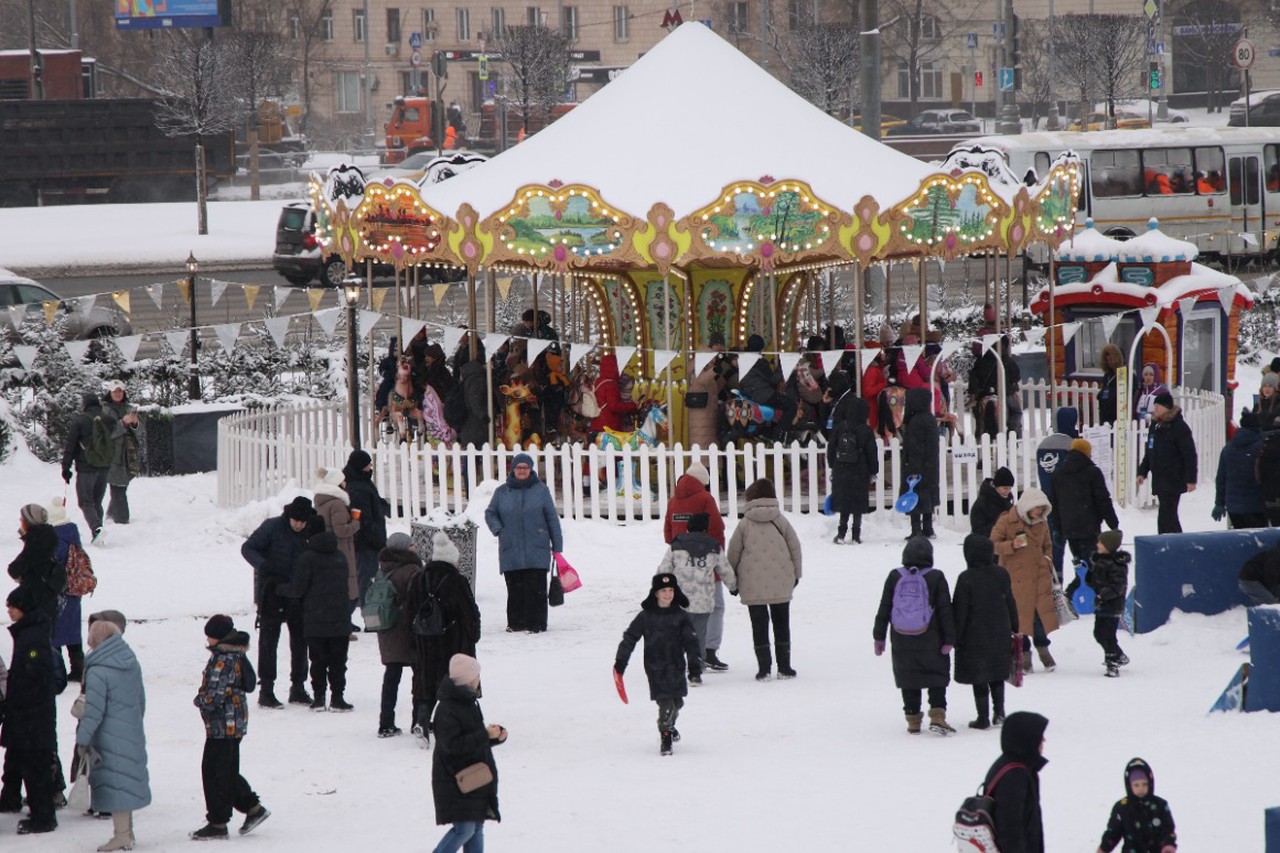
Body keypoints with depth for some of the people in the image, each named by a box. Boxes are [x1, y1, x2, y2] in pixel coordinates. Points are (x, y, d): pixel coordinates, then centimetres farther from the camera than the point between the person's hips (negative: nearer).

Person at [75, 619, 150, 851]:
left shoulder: (97, 671, -17)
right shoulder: (132, 664, 7)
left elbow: (94, 710, -17)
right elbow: (141, 700, 15)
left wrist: (82, 740, -10)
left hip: (110, 739, -8)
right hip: (133, 735, 8)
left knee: (114, 784, -3)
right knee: (128, 780, 15)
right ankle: (127, 830, 23)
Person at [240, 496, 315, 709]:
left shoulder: (308, 533, 6)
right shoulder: (272, 527, -9)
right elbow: (247, 548, -9)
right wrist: (263, 565, -26)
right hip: (272, 593, -5)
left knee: (300, 639, 9)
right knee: (269, 640, -3)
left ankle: (298, 688, 20)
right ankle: (266, 690, -2)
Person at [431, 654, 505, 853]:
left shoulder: (469, 703, 13)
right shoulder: (446, 710, -18)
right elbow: (453, 744, -25)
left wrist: (496, 737, 3)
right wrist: (485, 735, -24)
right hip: (456, 782, -9)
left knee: (476, 827, 10)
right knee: (464, 829, -12)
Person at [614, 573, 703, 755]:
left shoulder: (680, 616, 1)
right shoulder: (646, 616, -2)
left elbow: (691, 643, 1)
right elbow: (629, 637, 2)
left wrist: (695, 668, -5)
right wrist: (620, 662, -1)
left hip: (676, 667, 2)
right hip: (655, 668, -2)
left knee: (677, 702, 11)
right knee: (665, 702, -11)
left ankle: (669, 725, 41)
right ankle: (665, 736, 4)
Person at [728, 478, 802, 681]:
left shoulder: (745, 523, -3)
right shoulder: (780, 520, 0)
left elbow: (734, 552, -1)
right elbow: (795, 548, 4)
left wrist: (733, 580, 11)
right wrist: (795, 574, 16)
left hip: (753, 585, -1)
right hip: (780, 584, 1)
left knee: (759, 626, 4)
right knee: (781, 623, 12)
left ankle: (764, 668, 0)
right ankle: (784, 667, 13)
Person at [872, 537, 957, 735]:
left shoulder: (894, 577, -1)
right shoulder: (936, 578, -7)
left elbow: (884, 609, 4)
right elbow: (945, 611, -6)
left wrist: (879, 636, 12)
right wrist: (949, 640, -1)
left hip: (902, 642, 2)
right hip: (931, 642, -2)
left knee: (908, 680, 11)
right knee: (937, 677, 7)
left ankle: (913, 720, 12)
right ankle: (937, 715, -6)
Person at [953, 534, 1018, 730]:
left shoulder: (966, 578, -16)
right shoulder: (1001, 574, -1)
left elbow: (960, 611, -13)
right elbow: (1010, 603, 9)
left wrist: (956, 638, -5)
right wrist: (1014, 628, 21)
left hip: (975, 636, -4)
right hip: (999, 633, 4)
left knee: (979, 679, 4)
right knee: (997, 675, 19)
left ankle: (983, 718, 6)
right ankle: (999, 711, 10)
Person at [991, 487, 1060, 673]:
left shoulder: (1042, 524, 10)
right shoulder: (1006, 522, -6)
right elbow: (992, 545, -6)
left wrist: (1047, 560, 8)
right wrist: (1012, 545, -22)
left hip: (1039, 574, 4)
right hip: (1016, 576, -4)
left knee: (1042, 610, -1)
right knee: (1019, 614, 0)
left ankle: (1043, 648, 16)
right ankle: (1024, 653, 10)